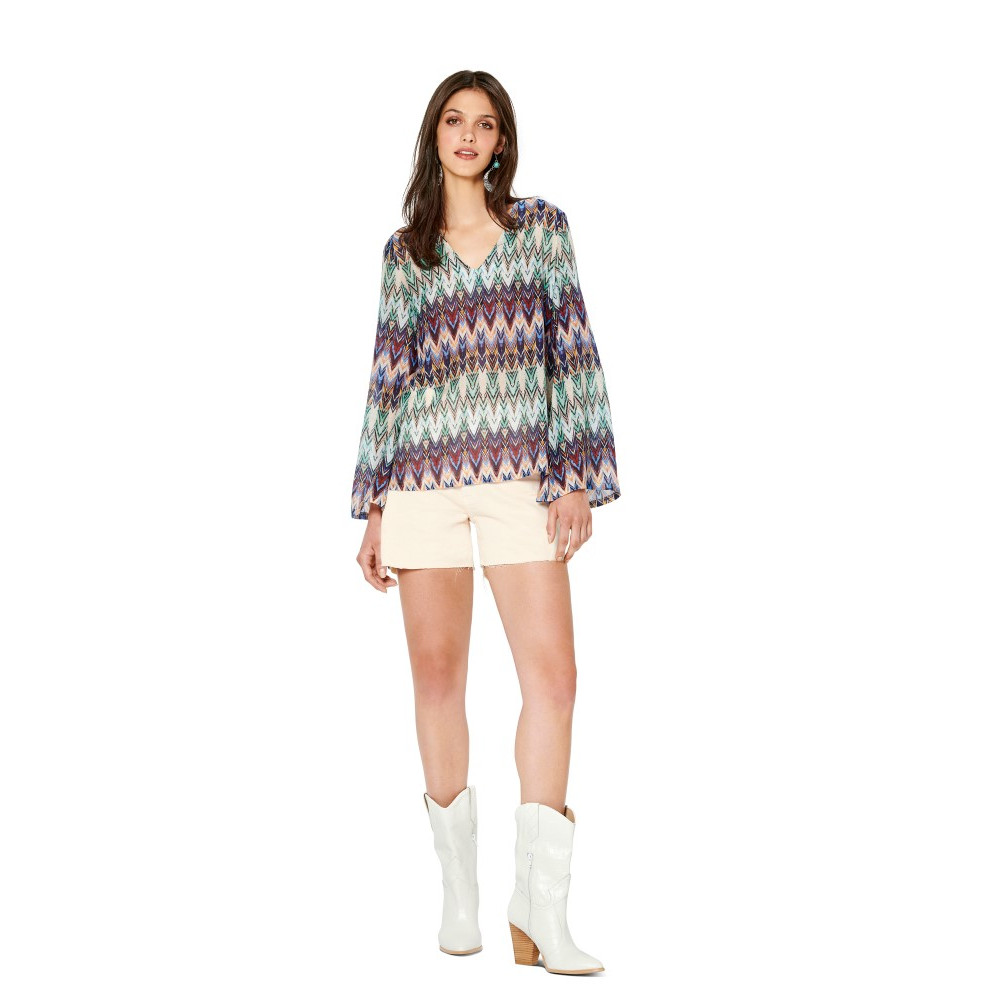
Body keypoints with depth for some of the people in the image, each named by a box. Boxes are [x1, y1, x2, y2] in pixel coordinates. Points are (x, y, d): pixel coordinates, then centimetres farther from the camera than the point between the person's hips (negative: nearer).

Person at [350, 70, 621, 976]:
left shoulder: (542, 228, 10)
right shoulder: (404, 253, 13)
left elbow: (573, 355, 4)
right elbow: (386, 381, 12)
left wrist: (579, 481, -5)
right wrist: (373, 509, 7)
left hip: (520, 474, -1)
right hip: (424, 475, 1)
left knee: (553, 672, -11)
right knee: (438, 675, 3)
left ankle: (540, 910, -7)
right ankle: (459, 891, 15)